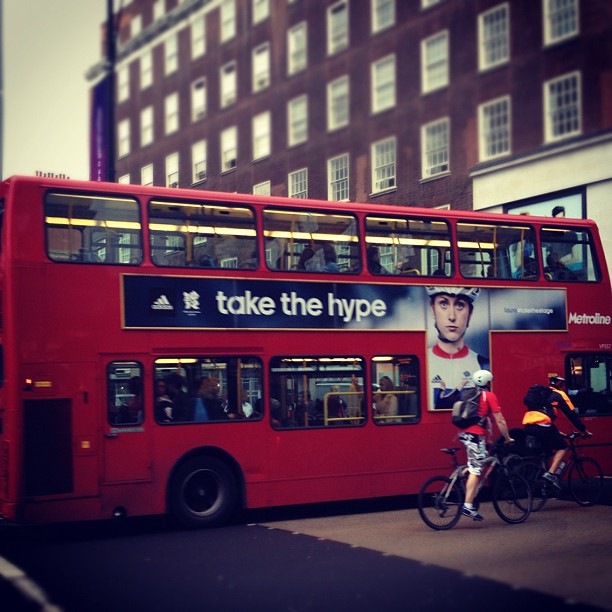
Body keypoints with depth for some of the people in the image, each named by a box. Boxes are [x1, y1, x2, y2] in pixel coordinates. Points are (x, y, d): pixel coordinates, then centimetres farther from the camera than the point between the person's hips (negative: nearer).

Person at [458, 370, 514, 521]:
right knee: (475, 470, -8)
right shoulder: (490, 396, 1)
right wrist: (508, 438, 9)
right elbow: (500, 421, -2)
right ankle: (468, 506, -13)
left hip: (464, 433, 8)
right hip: (476, 435, -8)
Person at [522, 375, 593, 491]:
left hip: (528, 426, 7)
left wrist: (556, 432, 45)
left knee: (545, 450, 25)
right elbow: (572, 415, 10)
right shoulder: (559, 394, 10)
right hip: (542, 426, -7)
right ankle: (551, 474, -7)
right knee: (561, 447, 9)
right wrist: (585, 431, 19)